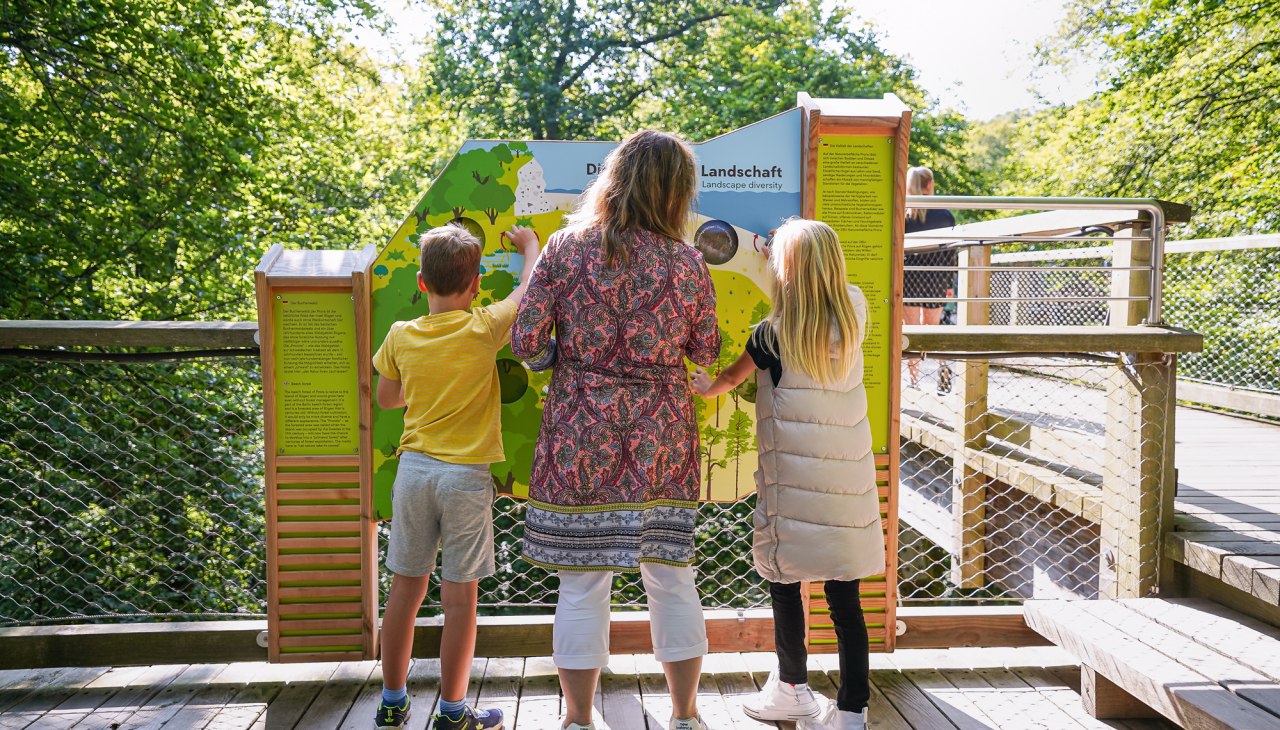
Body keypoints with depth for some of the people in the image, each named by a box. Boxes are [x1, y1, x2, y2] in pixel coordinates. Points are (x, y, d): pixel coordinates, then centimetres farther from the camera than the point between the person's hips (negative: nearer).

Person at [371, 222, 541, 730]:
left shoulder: (401, 336, 1)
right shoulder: (484, 329, -9)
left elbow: (386, 399, 16)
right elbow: (532, 290, 6)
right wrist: (529, 246, 23)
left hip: (414, 468, 4)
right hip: (466, 476, -4)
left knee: (406, 589, 13)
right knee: (459, 596, 4)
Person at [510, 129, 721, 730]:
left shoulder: (566, 247, -7)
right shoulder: (688, 263, -4)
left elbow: (524, 343, -8)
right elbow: (705, 353, 6)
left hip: (580, 433, -1)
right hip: (660, 438, 1)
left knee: (582, 583, 8)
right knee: (672, 577, 13)